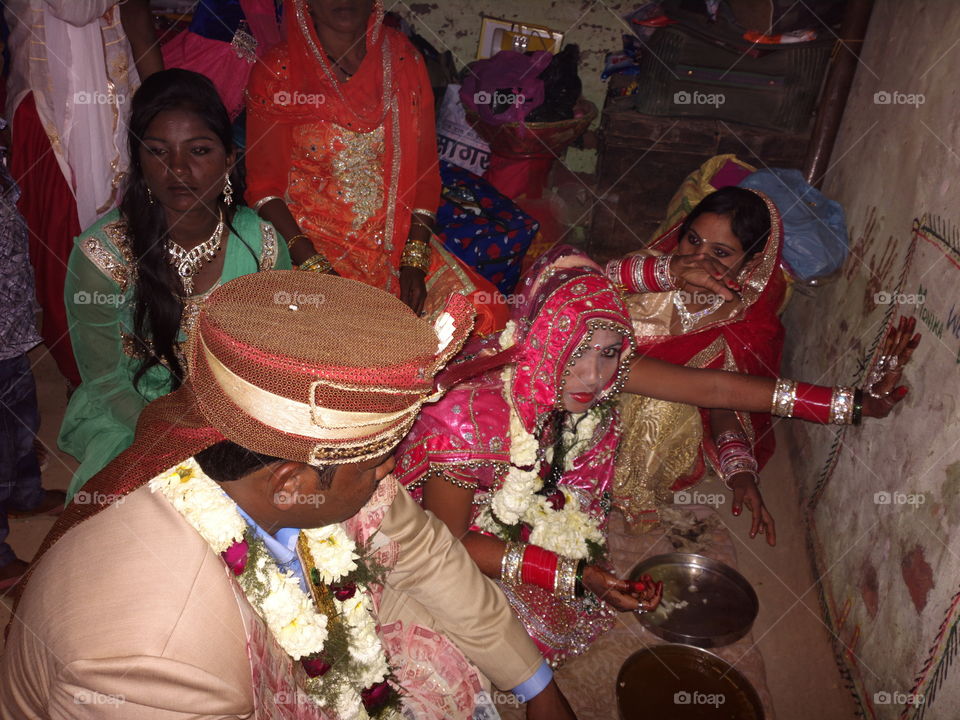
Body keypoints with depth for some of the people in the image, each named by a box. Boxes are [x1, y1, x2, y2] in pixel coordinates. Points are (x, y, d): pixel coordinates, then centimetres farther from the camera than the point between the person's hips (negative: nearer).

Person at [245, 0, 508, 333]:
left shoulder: (403, 62, 4)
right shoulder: (276, 72, -4)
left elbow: (425, 169, 4)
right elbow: (264, 184, -4)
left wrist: (415, 260, -8)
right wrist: (314, 266, -17)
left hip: (395, 242, 3)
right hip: (308, 240, -3)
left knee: (482, 311, -12)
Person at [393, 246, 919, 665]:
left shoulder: (601, 370, -25)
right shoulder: (468, 419, -39)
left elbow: (713, 387, -19)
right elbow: (447, 541, -27)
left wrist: (856, 404, -17)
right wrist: (573, 575, -32)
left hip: (549, 512, 5)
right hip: (477, 540, -5)